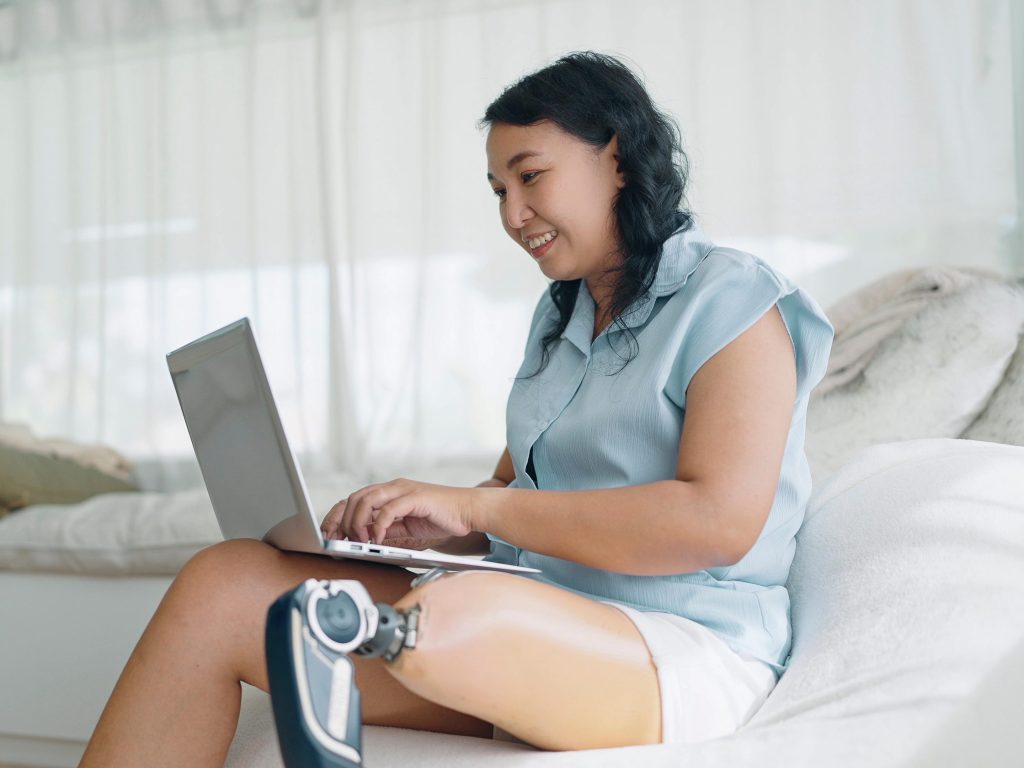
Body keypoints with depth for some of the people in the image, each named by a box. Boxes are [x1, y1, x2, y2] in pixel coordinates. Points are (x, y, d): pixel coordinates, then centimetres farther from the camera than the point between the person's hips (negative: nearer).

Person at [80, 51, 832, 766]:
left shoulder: (730, 303, -3)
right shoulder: (561, 314, 23)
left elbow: (720, 521, -17)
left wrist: (473, 506, -16)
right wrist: (410, 524, -2)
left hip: (686, 654, -7)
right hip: (524, 627, 7)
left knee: (440, 619, -41)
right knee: (222, 586, -11)